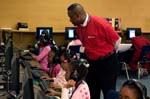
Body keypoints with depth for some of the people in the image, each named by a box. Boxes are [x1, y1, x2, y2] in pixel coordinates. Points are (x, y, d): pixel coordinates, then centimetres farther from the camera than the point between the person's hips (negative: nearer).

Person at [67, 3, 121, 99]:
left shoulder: (100, 23, -22)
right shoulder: (79, 27, 0)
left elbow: (117, 40, -11)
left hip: (107, 63, -7)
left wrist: (108, 54, 1)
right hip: (91, 63, 7)